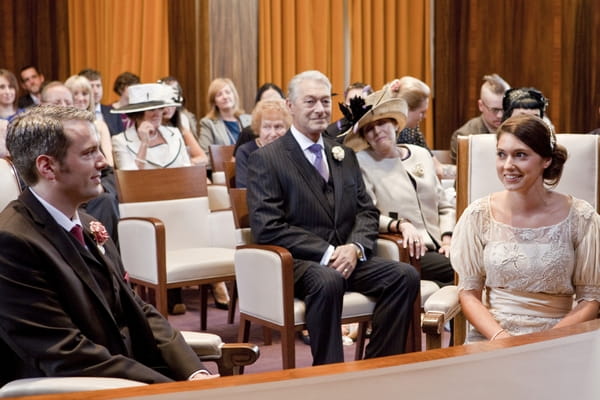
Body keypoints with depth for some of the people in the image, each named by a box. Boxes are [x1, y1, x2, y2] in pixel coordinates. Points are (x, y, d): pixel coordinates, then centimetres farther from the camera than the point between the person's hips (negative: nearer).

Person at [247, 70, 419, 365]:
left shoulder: (344, 155, 18)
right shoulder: (266, 159, -2)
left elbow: (367, 212, 14)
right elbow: (268, 228, -11)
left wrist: (355, 247, -8)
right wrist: (326, 252, -18)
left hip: (346, 257, 6)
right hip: (296, 262, -6)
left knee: (405, 275, -19)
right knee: (328, 281, -37)